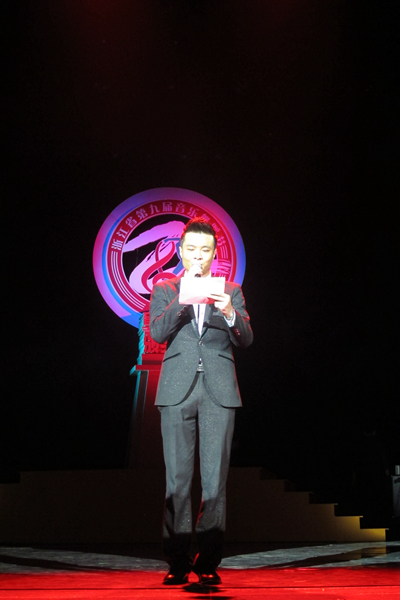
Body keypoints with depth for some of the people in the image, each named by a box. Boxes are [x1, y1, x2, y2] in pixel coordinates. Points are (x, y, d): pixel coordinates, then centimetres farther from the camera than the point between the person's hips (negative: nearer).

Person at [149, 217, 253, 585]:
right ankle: (178, 562, 7)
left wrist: (230, 313, -16)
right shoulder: (165, 289, 12)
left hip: (219, 391, 0)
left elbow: (246, 340, 4)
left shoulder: (230, 291, 13)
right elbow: (157, 332, -3)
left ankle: (209, 561, 5)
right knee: (177, 478, 0)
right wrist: (183, 296, -13)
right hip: (178, 390, 0)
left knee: (216, 478, -2)